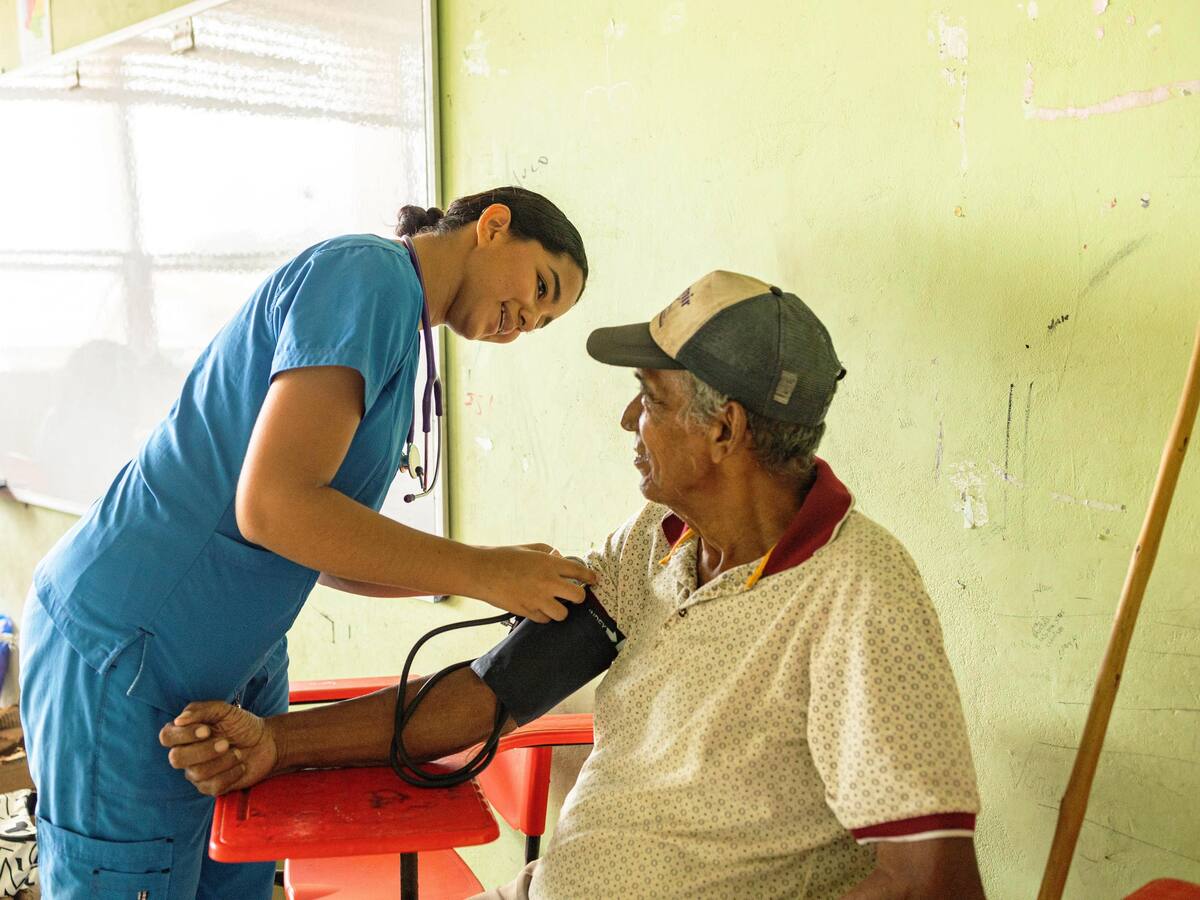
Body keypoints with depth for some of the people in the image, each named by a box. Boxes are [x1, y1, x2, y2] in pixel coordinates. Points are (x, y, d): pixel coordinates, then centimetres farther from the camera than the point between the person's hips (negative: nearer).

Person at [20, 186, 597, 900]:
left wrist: (506, 578, 2)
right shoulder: (367, 274, -16)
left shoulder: (394, 331, 13)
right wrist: (480, 572, -19)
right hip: (120, 654, -9)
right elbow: (272, 504, -26)